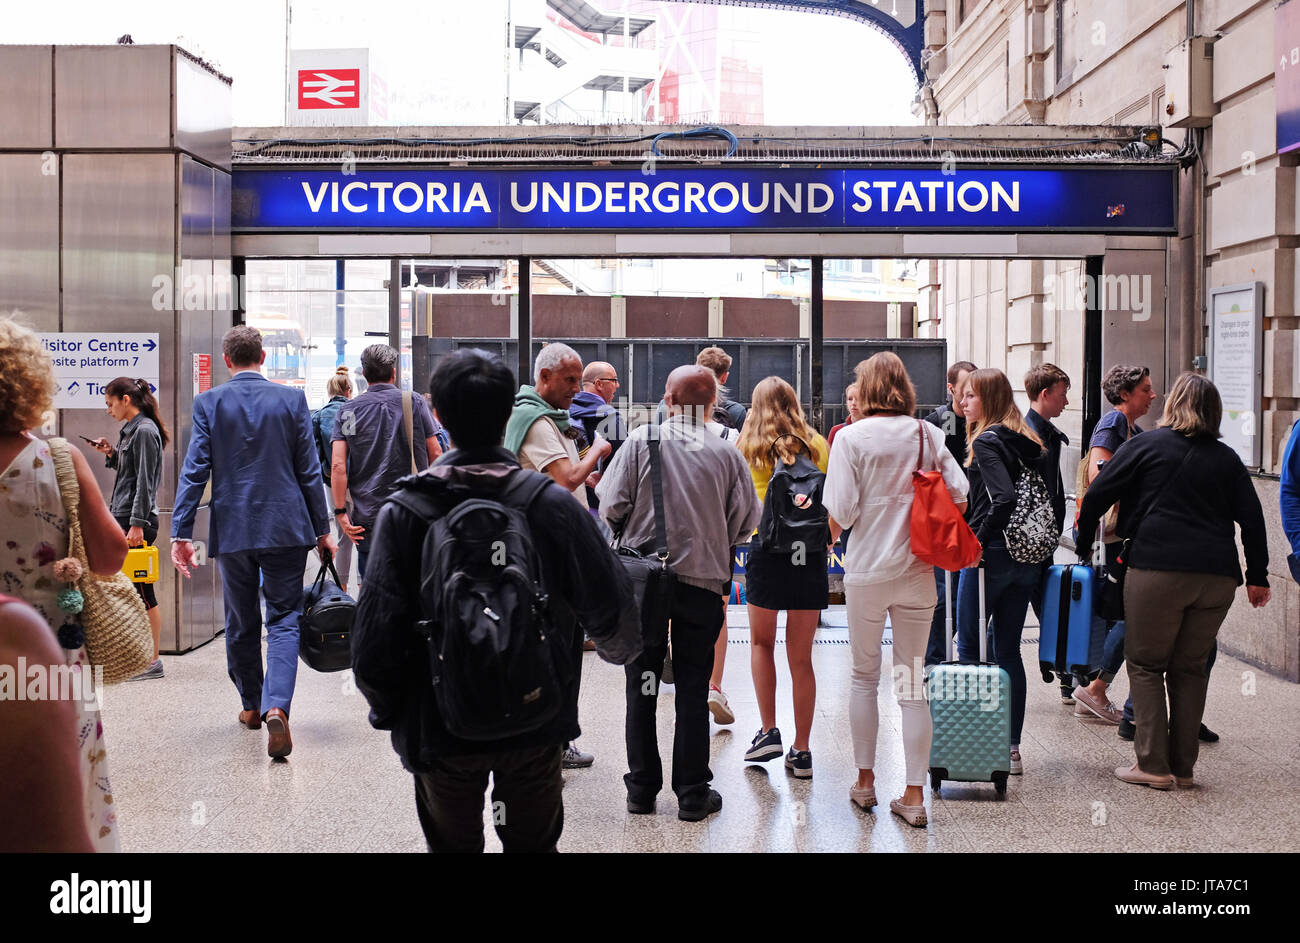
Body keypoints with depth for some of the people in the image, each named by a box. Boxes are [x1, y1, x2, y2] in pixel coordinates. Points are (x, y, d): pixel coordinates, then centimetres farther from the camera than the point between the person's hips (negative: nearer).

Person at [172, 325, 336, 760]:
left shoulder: (208, 403, -1)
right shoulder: (292, 399, -1)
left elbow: (194, 470, -5)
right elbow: (309, 471, 0)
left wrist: (180, 532, -3)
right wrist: (322, 529, 7)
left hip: (232, 529, 1)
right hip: (285, 528, -1)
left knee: (241, 624, 16)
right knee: (283, 619, 0)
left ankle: (252, 706, 30)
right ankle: (276, 707, -20)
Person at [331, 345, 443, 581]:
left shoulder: (348, 412, 2)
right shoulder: (414, 402, 0)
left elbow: (338, 466, -7)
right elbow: (435, 453, 1)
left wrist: (341, 512, -3)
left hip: (367, 516, 1)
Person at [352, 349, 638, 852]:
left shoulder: (403, 512, -15)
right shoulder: (552, 504, -14)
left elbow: (375, 631, -14)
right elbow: (608, 606, -8)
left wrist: (385, 709, 4)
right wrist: (620, 649, 16)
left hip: (439, 729, 0)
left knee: (453, 842, 19)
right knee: (533, 842, 20)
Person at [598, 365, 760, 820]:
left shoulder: (642, 440, -6)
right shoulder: (727, 452, -3)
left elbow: (610, 505, -7)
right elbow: (745, 521, 1)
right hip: (703, 578, 0)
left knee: (642, 684, 10)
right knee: (693, 687, 7)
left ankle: (642, 788, 16)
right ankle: (693, 793, 12)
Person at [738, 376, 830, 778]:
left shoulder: (750, 447, 2)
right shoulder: (818, 445, 5)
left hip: (768, 546, -1)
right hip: (810, 551, 1)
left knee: (761, 642, 18)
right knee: (801, 656, 6)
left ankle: (768, 731, 10)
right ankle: (801, 751, 9)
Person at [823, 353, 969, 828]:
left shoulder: (852, 437, -7)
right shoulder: (928, 434, 1)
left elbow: (840, 515, -13)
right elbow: (959, 497, 0)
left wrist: (833, 531, 9)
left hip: (867, 572, -2)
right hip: (918, 573, 2)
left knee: (864, 676, 14)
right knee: (913, 683, 7)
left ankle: (865, 780, 21)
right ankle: (914, 794, 7)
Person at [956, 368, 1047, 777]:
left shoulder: (986, 441, -11)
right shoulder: (1029, 441, 11)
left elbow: (1003, 498, -23)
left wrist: (978, 540, -14)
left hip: (991, 556, -7)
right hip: (1027, 558, 8)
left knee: (968, 646, 3)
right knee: (1008, 651, 11)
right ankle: (1012, 747, 14)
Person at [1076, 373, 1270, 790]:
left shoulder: (1146, 445, 4)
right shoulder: (1227, 458, 14)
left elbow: (1096, 496, 1)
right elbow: (1252, 518, 12)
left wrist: (1084, 547, 13)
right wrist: (1257, 577, 18)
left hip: (1157, 569, -4)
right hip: (1218, 576, 4)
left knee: (1146, 664, 6)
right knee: (1191, 668, 13)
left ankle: (1153, 765, 3)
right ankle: (1183, 766, 16)